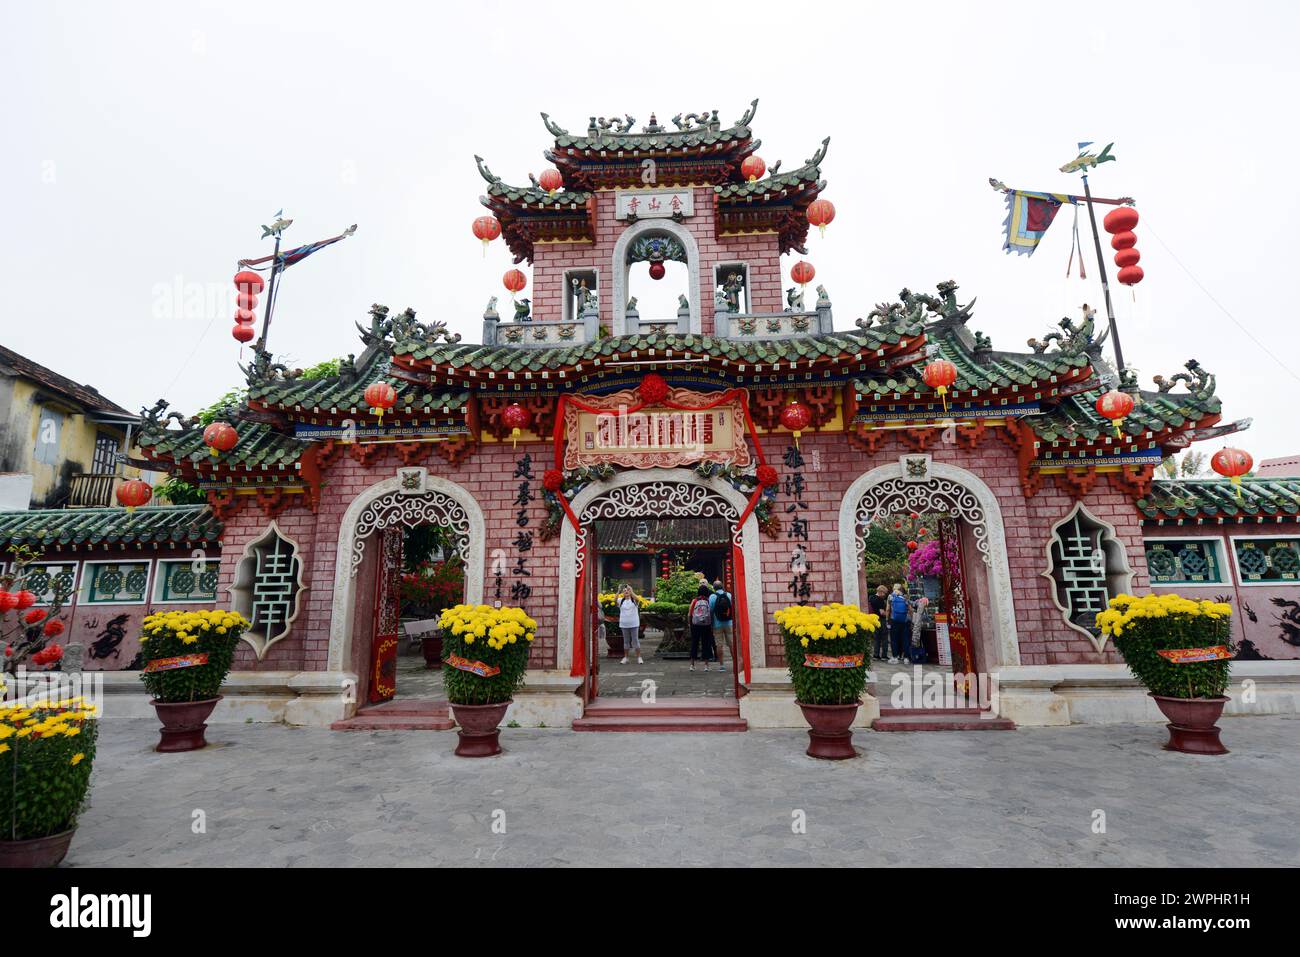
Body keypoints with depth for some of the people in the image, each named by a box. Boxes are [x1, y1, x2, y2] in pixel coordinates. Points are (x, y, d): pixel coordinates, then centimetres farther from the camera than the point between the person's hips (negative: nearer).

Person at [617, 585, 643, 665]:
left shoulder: (634, 600, 1)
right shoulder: (621, 600, 5)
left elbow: (636, 598, -22)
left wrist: (631, 590, -33)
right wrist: (618, 592, -28)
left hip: (634, 624, -2)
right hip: (624, 624, 2)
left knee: (635, 640, 1)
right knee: (626, 641, 9)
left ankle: (639, 657, 6)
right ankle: (625, 658, 16)